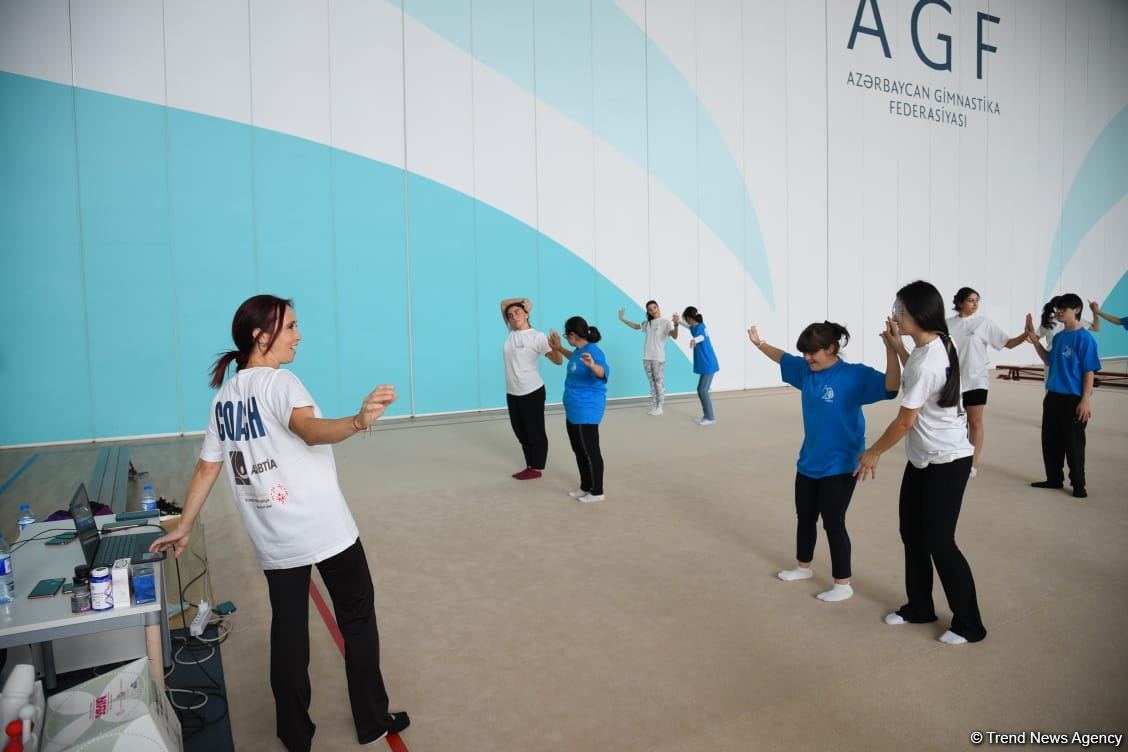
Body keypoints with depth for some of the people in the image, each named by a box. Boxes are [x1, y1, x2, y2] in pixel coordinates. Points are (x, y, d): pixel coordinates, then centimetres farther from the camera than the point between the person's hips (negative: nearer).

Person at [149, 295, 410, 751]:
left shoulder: (223, 397, 9)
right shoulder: (278, 381, -13)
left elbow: (206, 469, 12)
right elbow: (310, 429, -34)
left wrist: (183, 528, 21)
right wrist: (358, 421, -52)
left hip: (274, 541, 6)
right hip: (326, 529, -6)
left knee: (288, 631, 16)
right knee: (357, 621, 10)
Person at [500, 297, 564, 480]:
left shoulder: (537, 337, -10)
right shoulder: (511, 332, 6)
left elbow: (558, 361, -14)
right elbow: (503, 303, 16)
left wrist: (556, 347, -33)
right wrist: (522, 300, 2)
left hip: (532, 392, -7)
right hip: (512, 393, 7)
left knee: (535, 431, 4)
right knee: (521, 432, 15)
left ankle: (536, 469, 15)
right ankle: (530, 466, 27)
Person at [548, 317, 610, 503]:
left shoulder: (592, 351, -21)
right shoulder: (579, 350, 7)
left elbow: (603, 372, -38)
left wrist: (592, 365, -59)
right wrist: (559, 348, 32)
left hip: (586, 411, -10)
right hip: (574, 410, 10)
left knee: (590, 451, 1)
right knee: (579, 450, 18)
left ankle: (597, 492, 13)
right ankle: (585, 487, 30)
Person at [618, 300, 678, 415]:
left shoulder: (666, 322, -8)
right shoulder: (647, 323, 10)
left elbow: (675, 336, -23)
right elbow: (635, 326, 28)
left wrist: (676, 325, -41)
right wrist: (622, 319, 26)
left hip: (658, 358, -6)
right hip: (647, 357, 6)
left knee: (658, 383, 2)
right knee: (652, 383, 11)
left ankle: (659, 407, 10)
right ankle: (654, 407, 18)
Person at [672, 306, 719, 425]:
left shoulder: (699, 327, -19)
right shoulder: (699, 325, 9)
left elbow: (701, 336, -44)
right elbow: (691, 327, 34)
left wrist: (695, 340, -65)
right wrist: (679, 322, 38)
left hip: (708, 365, -10)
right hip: (706, 365, 10)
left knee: (703, 391, -7)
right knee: (701, 390, 14)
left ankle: (710, 418, 0)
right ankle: (707, 415, 21)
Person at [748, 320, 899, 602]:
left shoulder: (855, 375, -18)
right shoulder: (806, 370, 0)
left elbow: (890, 386, -32)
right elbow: (783, 358, 19)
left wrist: (891, 348, -42)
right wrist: (760, 344, 20)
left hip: (839, 467, -7)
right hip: (808, 462, 7)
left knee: (833, 523, 1)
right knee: (804, 517, 21)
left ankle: (843, 584, 19)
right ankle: (804, 567, 43)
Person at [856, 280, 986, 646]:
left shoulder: (925, 362, -26)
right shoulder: (937, 345, 2)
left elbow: (904, 421, -19)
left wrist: (873, 453, -7)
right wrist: (897, 347, 16)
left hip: (946, 462, -10)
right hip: (923, 459, 10)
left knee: (939, 542, 0)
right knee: (912, 533, 16)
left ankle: (968, 624, 16)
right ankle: (919, 607, 31)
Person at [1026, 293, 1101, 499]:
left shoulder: (1084, 338, -12)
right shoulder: (1058, 337, 8)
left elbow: (1089, 372, -12)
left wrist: (1086, 400, -16)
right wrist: (1036, 342, 10)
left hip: (1074, 399, -7)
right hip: (1053, 397, 7)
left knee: (1074, 444, 3)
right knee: (1050, 441, 13)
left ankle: (1078, 485, 16)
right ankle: (1054, 479, 26)